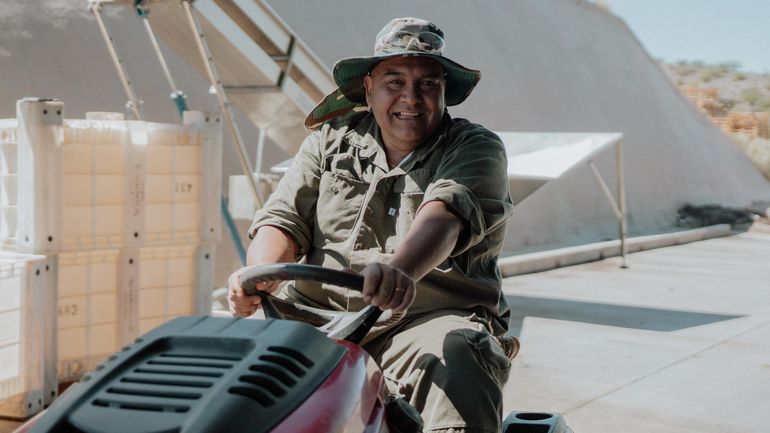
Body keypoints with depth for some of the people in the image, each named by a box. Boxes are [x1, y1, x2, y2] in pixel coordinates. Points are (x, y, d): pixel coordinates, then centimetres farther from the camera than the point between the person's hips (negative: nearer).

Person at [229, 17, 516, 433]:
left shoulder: (476, 148, 2)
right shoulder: (330, 141, 15)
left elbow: (445, 214, -19)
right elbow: (284, 219, 6)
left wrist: (401, 269, -41)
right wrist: (260, 273, -18)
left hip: (431, 318, -3)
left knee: (456, 360, -36)